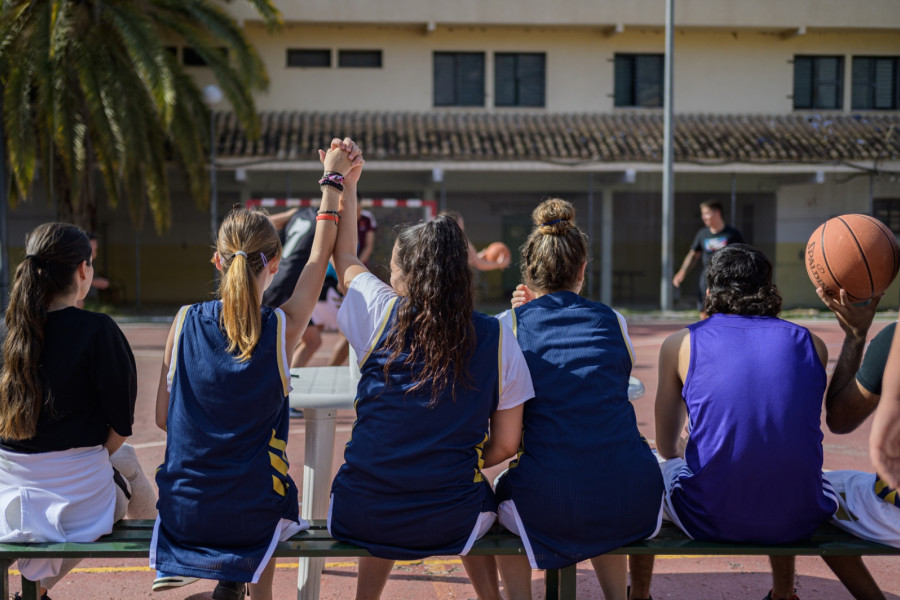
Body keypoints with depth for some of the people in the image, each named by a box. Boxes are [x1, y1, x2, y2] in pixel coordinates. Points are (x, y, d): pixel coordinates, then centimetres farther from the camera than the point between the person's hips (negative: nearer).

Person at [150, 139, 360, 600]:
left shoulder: (185, 321, -7)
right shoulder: (282, 327, -13)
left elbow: (163, 416, 1)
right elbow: (321, 256, 2)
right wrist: (334, 180, 11)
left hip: (183, 511, 2)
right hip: (252, 516, -2)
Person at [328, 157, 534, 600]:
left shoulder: (381, 314, -6)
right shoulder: (496, 338, -5)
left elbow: (345, 260, 15)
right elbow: (506, 444, -2)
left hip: (358, 521, 0)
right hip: (448, 527, 0)